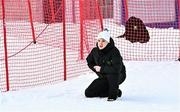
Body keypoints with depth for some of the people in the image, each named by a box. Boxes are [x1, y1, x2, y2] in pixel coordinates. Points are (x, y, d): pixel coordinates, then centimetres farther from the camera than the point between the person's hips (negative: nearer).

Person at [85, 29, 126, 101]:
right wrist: (96, 68, -4)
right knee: (88, 93, -2)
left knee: (112, 73, -41)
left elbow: (117, 69, -38)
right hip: (104, 78, 6)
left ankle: (113, 93, -18)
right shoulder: (95, 51, -8)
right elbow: (89, 62, 14)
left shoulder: (114, 51, -26)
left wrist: (101, 69, -28)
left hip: (118, 76, -6)